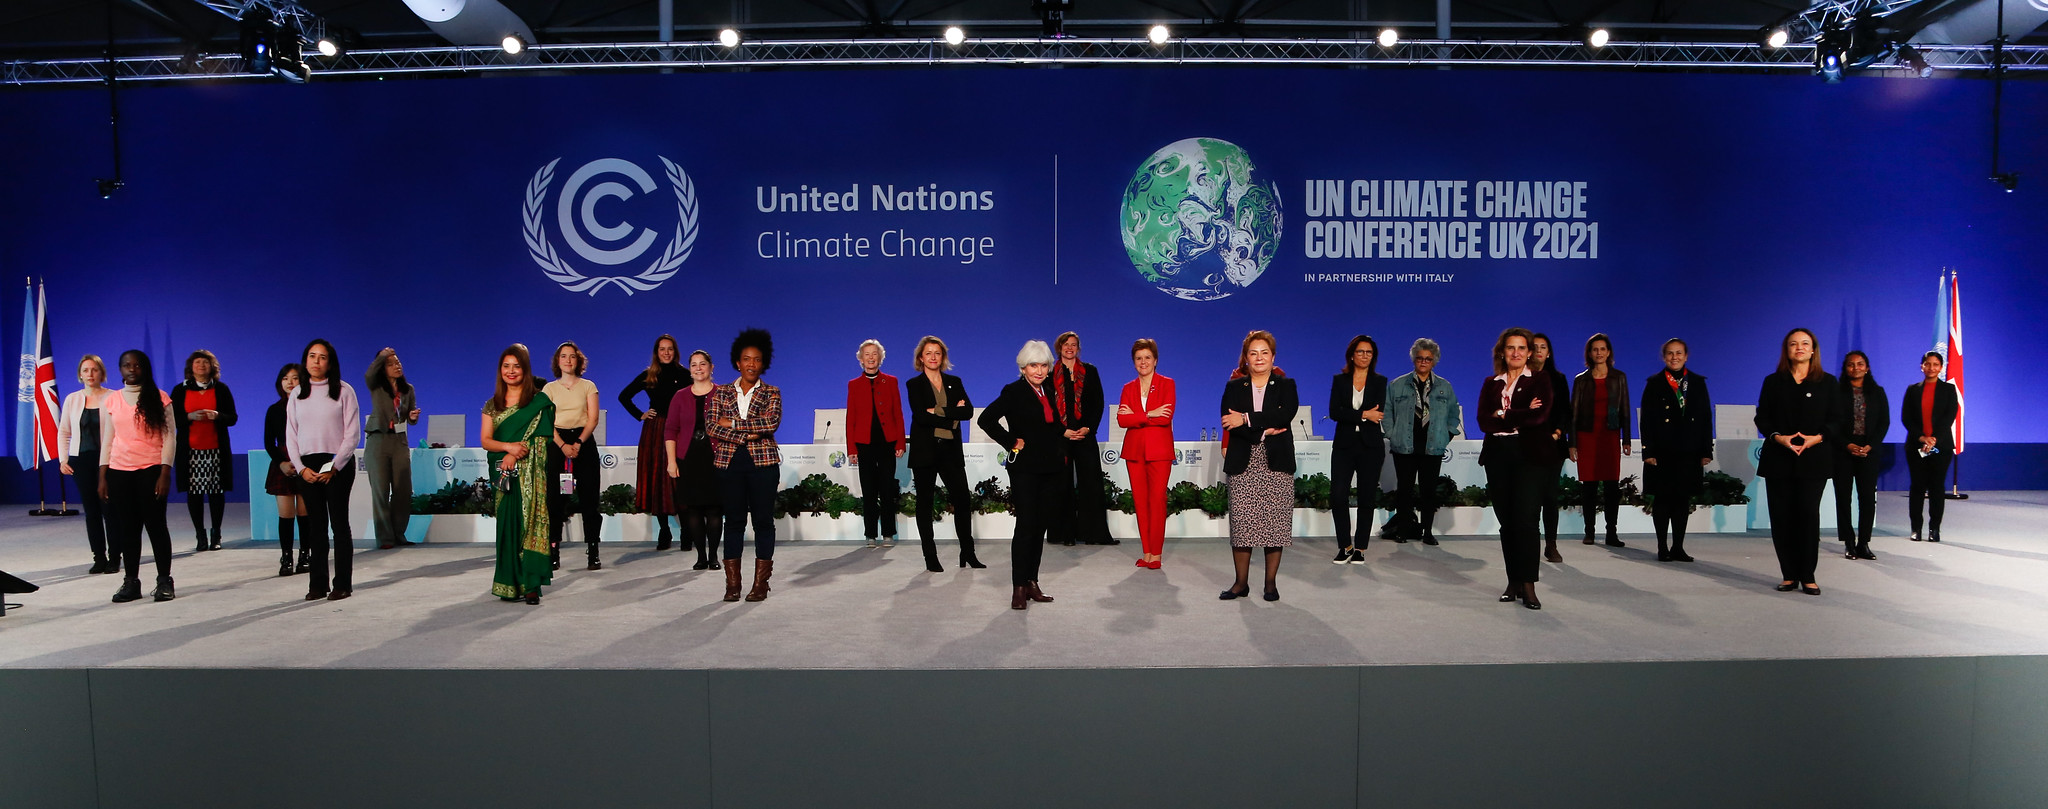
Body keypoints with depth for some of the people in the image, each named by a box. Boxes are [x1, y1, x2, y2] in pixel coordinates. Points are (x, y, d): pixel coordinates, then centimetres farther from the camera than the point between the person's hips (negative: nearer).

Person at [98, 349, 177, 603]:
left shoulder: (159, 398, 1)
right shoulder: (111, 402, 10)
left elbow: (169, 437, -2)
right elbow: (106, 442, 12)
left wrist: (165, 473, -10)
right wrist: (102, 477, 6)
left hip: (151, 470, -3)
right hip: (119, 472, 3)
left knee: (155, 525, -1)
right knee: (126, 527, 4)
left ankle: (164, 581, 4)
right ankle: (131, 582, 9)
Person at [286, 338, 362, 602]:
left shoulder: (343, 391, 0)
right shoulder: (297, 395, 12)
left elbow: (353, 433, -4)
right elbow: (290, 435, 10)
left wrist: (334, 467, -11)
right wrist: (301, 468, -3)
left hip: (337, 465, -3)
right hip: (307, 467, 3)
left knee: (339, 523, -1)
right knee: (316, 525, 5)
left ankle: (342, 584, 3)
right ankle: (318, 584, 9)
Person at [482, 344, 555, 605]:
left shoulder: (539, 401, 2)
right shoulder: (493, 405, 12)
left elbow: (540, 437, -6)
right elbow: (485, 440, 5)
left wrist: (515, 455, -16)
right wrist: (509, 446, -14)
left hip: (529, 475, -3)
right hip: (504, 475, 4)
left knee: (530, 524, -8)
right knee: (507, 526, 2)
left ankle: (531, 585, -8)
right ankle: (511, 584, 7)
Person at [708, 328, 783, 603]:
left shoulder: (771, 393, 5)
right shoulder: (722, 393, 10)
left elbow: (772, 422, -12)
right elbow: (711, 426, -3)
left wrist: (734, 423, -12)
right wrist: (745, 435, -14)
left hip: (763, 462, -1)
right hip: (730, 462, 1)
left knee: (763, 520, 1)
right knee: (734, 520, 4)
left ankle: (760, 583, 6)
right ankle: (732, 583, 8)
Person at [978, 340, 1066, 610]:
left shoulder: (1051, 392, 13)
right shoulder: (1013, 392, -6)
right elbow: (986, 419, -13)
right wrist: (1012, 443, -12)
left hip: (1051, 470, 6)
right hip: (1025, 469, -6)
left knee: (1040, 527, 9)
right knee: (1026, 525, -8)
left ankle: (1031, 583, 17)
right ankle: (1019, 588, -3)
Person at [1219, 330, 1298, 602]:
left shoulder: (1286, 385, 8)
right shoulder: (1234, 387, 9)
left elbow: (1285, 414, -11)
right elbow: (1229, 423, -6)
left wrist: (1246, 419, -15)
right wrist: (1263, 431, -14)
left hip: (1277, 463, 0)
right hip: (1243, 463, 0)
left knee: (1275, 522, -1)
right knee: (1242, 521, -1)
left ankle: (1271, 582, 9)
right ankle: (1241, 582, 8)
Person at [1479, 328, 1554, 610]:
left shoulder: (1540, 380, 4)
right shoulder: (1491, 384, 14)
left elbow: (1539, 415, -12)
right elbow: (1483, 421, -1)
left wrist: (1502, 416, -5)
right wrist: (1521, 416, -10)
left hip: (1531, 456, -4)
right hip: (1498, 456, 4)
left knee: (1526, 520, -10)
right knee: (1506, 521, 5)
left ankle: (1528, 585, -7)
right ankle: (1513, 581, 12)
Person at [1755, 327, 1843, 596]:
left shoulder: (1828, 382, 8)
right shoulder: (1773, 382, 10)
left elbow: (1836, 420, 4)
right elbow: (1762, 418, 7)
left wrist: (1817, 438, -14)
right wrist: (1778, 437, -11)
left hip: (1814, 459, -1)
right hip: (1778, 459, 1)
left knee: (1808, 514, -8)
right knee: (1781, 516, 0)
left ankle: (1807, 576, 0)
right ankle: (1789, 575, 7)